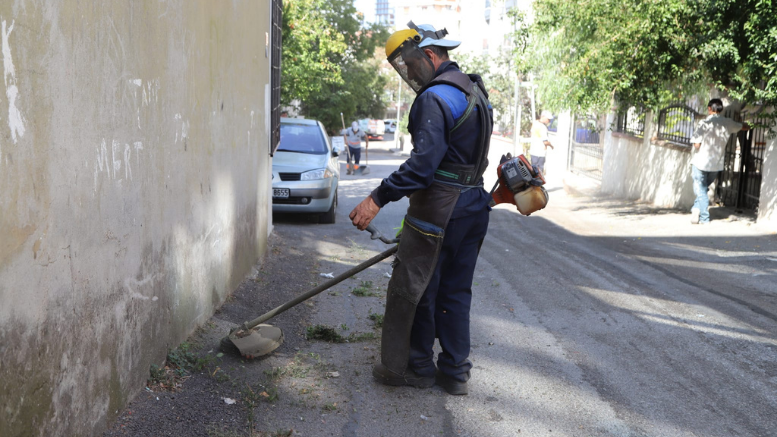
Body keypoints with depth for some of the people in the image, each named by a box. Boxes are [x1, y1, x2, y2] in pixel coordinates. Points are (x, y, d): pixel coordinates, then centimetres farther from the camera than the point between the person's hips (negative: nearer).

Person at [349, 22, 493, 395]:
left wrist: (378, 198, -27)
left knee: (411, 288, 5)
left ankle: (414, 366, 15)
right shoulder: (475, 91, 15)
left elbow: (423, 163, -27)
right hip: (473, 206, 9)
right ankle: (455, 372, 20)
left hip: (437, 209, -9)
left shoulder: (436, 96, -16)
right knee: (455, 292, 14)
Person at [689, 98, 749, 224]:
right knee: (703, 188, 19)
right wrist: (748, 125, 45)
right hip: (716, 164, 4)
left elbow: (696, 144, -18)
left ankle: (704, 218, 1)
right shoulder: (728, 123, 1)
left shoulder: (704, 123, -13)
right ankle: (697, 209, 2)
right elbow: (744, 127, 22)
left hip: (701, 162, -4)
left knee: (700, 190, 4)